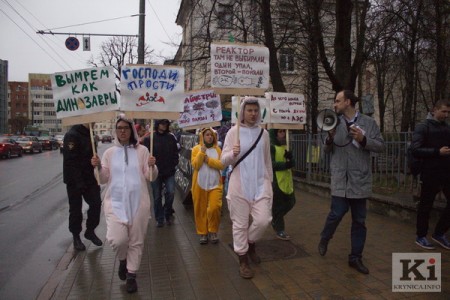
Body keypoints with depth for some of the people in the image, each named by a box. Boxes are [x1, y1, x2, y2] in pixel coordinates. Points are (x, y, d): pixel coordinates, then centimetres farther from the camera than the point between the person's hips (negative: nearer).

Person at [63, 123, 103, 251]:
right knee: (76, 210, 6)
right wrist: (79, 183, -23)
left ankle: (90, 231, 20)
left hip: (90, 179, 7)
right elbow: (71, 162, -22)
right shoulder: (72, 135, -17)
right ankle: (76, 237, 22)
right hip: (75, 182, -7)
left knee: (96, 203, 2)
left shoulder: (89, 134, 11)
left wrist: (96, 177, 10)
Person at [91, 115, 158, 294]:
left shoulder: (142, 150, 1)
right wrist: (98, 167, -10)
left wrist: (152, 166, -20)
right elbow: (103, 180, 7)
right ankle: (122, 259, 22)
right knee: (117, 239, -13)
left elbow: (151, 177, -1)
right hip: (115, 202, 1)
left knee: (136, 241, 7)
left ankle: (131, 275, 26)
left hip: (138, 202, 0)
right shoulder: (109, 153, 6)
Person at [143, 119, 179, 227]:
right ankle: (159, 219, 22)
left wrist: (173, 165, -1)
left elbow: (175, 153, 8)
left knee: (171, 192, -9)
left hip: (169, 172, 1)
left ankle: (168, 213, 18)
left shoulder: (171, 137, 3)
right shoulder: (149, 138, -5)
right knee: (157, 197, 8)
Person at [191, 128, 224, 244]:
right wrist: (202, 153, -16)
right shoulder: (196, 149, 3)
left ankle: (213, 232, 11)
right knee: (200, 210, 5)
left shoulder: (218, 149, 7)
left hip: (215, 184, 1)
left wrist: (208, 160, -13)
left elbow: (221, 165, -4)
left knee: (214, 208, -9)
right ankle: (203, 233, 18)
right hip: (200, 184, 0)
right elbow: (195, 165, -8)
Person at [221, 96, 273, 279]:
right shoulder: (234, 131, -2)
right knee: (240, 223, 4)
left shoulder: (263, 133, 7)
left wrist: (269, 181, 17)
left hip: (261, 184, 3)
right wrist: (232, 154, -23)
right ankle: (243, 260, 22)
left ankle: (250, 243, 28)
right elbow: (223, 160, -3)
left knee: (263, 220, -5)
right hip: (239, 184, -2)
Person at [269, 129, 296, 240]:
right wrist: (285, 165, -25)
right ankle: (279, 230, 15)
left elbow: (292, 163, 11)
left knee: (290, 203, 16)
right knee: (277, 207, 1)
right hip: (276, 182, -8)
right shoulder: (271, 147, -12)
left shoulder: (286, 146, 15)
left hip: (287, 181, 8)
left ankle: (275, 218, 37)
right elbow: (270, 164, -21)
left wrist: (290, 158, -10)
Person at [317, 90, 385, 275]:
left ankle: (355, 258, 22)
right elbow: (327, 150, 8)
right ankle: (324, 239, 29)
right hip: (340, 179, 0)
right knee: (337, 214, -2)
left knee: (359, 220, 8)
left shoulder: (368, 122, 1)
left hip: (360, 180, 1)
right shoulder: (335, 123, 4)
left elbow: (381, 147, -1)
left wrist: (363, 139, -17)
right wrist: (330, 137, -12)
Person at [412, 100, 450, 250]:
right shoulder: (423, 127, -4)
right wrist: (438, 152, -21)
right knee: (425, 206, 5)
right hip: (431, 174, -5)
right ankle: (421, 236, 20)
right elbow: (416, 150, -13)